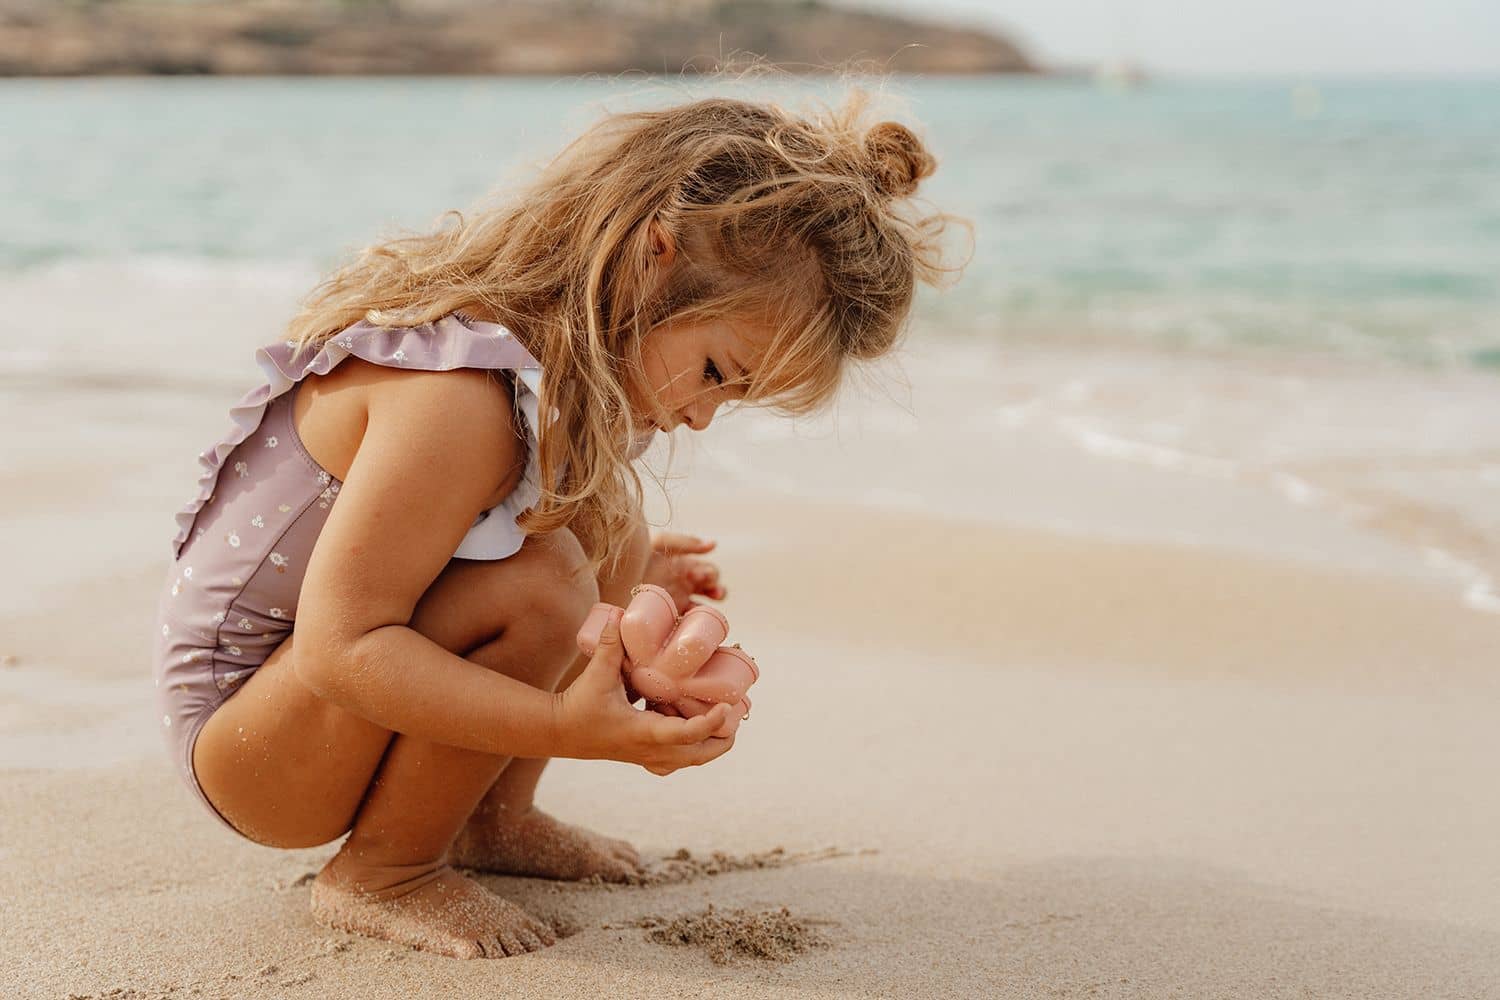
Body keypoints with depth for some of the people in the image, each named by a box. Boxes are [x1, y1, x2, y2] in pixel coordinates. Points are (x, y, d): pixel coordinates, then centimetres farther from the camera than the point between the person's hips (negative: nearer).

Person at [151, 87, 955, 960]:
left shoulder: (560, 349, -2)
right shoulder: (460, 396, -32)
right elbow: (338, 647, -32)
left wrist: (618, 572, 19)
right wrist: (563, 727, -37)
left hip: (345, 677, 9)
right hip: (235, 729, -9)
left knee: (606, 514, 1)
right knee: (539, 585, -30)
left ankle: (492, 819, 10)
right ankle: (383, 876, -11)